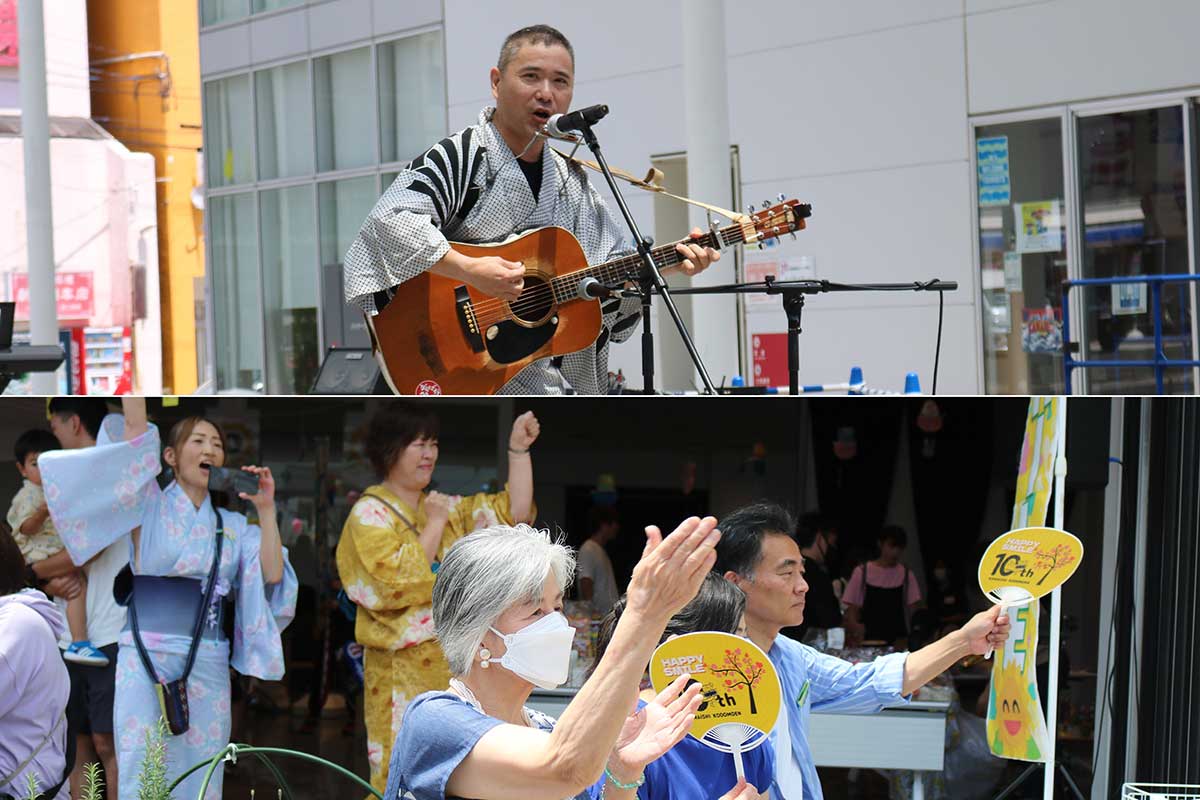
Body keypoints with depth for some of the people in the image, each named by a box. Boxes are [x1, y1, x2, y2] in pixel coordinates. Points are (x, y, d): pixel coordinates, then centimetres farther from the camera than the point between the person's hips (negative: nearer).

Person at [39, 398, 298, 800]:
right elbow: (135, 429, -8)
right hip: (146, 660, -3)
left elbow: (273, 575, 1)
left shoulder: (233, 526, 13)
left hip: (209, 666, 3)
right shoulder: (151, 506, 4)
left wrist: (266, 510, -3)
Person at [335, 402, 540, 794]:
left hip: (457, 665, 6)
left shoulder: (446, 507, 13)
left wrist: (519, 449, 1)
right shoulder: (369, 514, -6)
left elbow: (514, 512, 8)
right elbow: (398, 579, -19)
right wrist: (434, 525, -12)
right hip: (405, 672, -6)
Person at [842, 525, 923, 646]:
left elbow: (914, 609, 5)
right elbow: (852, 609, 3)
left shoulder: (906, 574, 8)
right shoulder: (862, 572, 3)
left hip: (898, 641, 1)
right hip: (868, 641, -1)